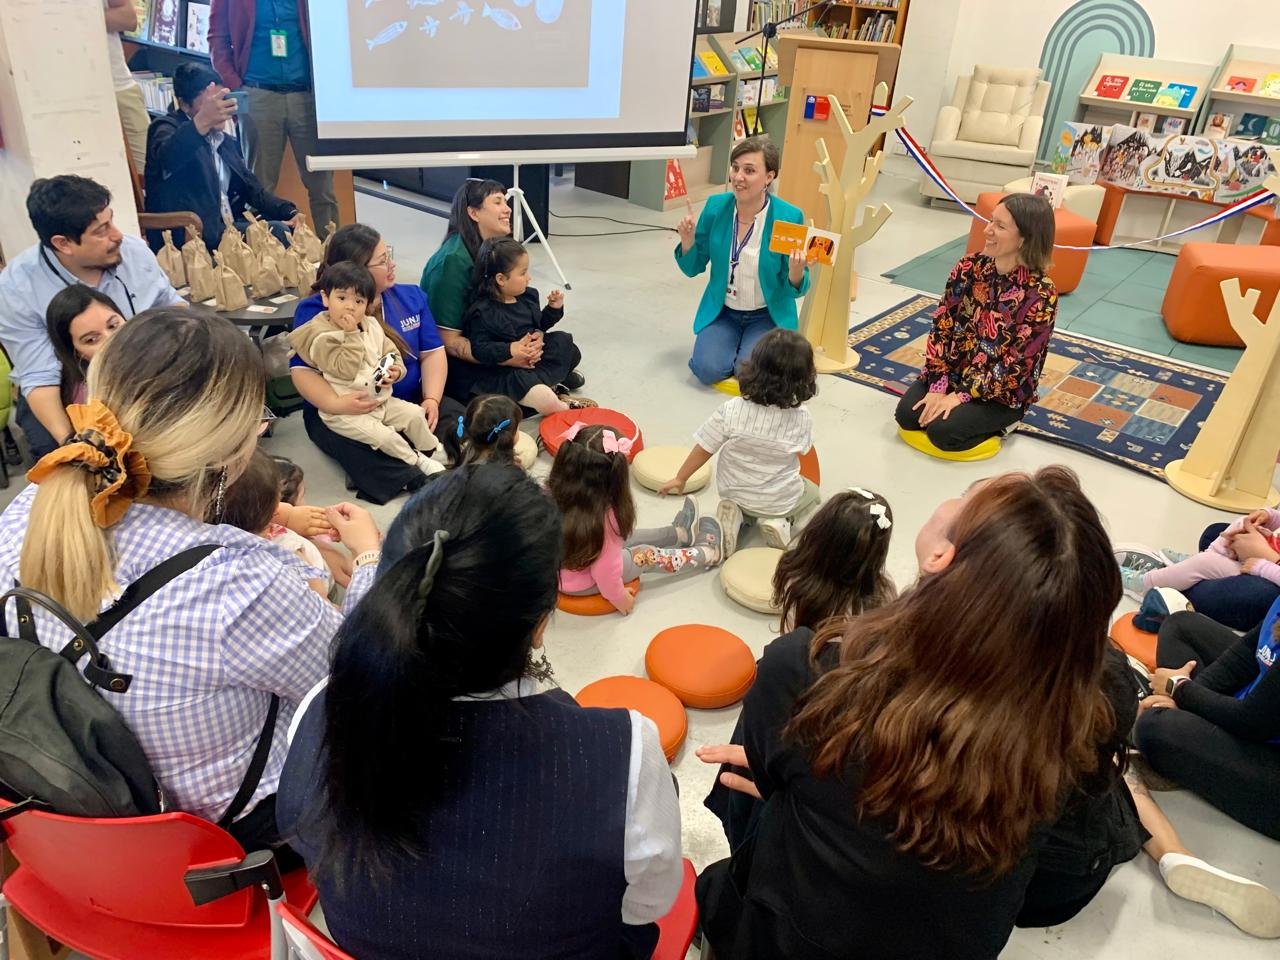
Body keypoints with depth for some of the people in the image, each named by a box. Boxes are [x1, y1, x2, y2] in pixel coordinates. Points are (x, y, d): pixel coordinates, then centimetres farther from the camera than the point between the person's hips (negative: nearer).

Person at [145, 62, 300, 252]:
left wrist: (290, 213, 0)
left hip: (230, 228, 7)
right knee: (276, 232, -23)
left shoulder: (228, 142, 22)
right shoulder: (167, 128, -1)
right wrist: (202, 121, -44)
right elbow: (166, 158, -26)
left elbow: (253, 189, 20)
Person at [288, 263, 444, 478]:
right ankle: (420, 461, -9)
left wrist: (396, 370, -9)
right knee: (382, 436, -25)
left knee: (414, 413, -8)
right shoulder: (322, 337, -15)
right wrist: (352, 335, -25)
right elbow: (346, 369, -23)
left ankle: (434, 452, 7)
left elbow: (391, 353, 13)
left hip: (381, 400, 7)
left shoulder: (372, 326, 6)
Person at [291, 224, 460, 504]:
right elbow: (303, 371, -13)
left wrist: (431, 399, -11)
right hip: (345, 414, -4)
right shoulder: (315, 312, -5)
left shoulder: (411, 297, 9)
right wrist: (335, 404, -33)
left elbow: (432, 352, 8)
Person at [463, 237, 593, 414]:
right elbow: (479, 349, -21)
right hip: (505, 371, -8)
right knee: (547, 402, -28)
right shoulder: (482, 312, -16)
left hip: (534, 359, 9)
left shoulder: (527, 296, 7)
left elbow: (538, 327, 22)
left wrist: (553, 309, 5)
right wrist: (510, 350, -34)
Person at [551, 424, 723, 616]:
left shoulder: (553, 493, -19)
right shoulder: (602, 519, -37)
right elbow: (605, 572, -28)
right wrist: (619, 598, -8)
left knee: (628, 536, 23)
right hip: (583, 584, -6)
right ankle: (708, 554, 34)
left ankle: (679, 533, 47)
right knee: (647, 555, 11)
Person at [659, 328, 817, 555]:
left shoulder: (731, 411, -24)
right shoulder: (801, 417, -21)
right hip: (781, 500, -1)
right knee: (811, 492, 32)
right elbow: (799, 451, -2)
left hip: (734, 492, 1)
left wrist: (680, 478, 3)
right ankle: (779, 521, 1)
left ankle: (735, 515, 3)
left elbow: (703, 449, -14)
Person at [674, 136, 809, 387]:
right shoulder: (715, 206, -9)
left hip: (768, 315, -2)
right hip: (722, 311, 2)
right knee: (707, 368, -20)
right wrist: (687, 241, -20)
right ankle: (734, 343, 13)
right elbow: (693, 269, 1)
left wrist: (796, 272, -33)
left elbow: (796, 290, -10)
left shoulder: (789, 217, -16)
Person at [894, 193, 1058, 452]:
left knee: (942, 430, -23)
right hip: (954, 372, 5)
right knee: (907, 414, -14)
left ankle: (999, 420, 7)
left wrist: (962, 395, -22)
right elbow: (942, 326, -7)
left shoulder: (1041, 295, -21)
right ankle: (967, 412, 14)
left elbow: (1017, 365, -20)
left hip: (1002, 392, -5)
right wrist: (938, 386, -15)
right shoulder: (970, 267, -8)